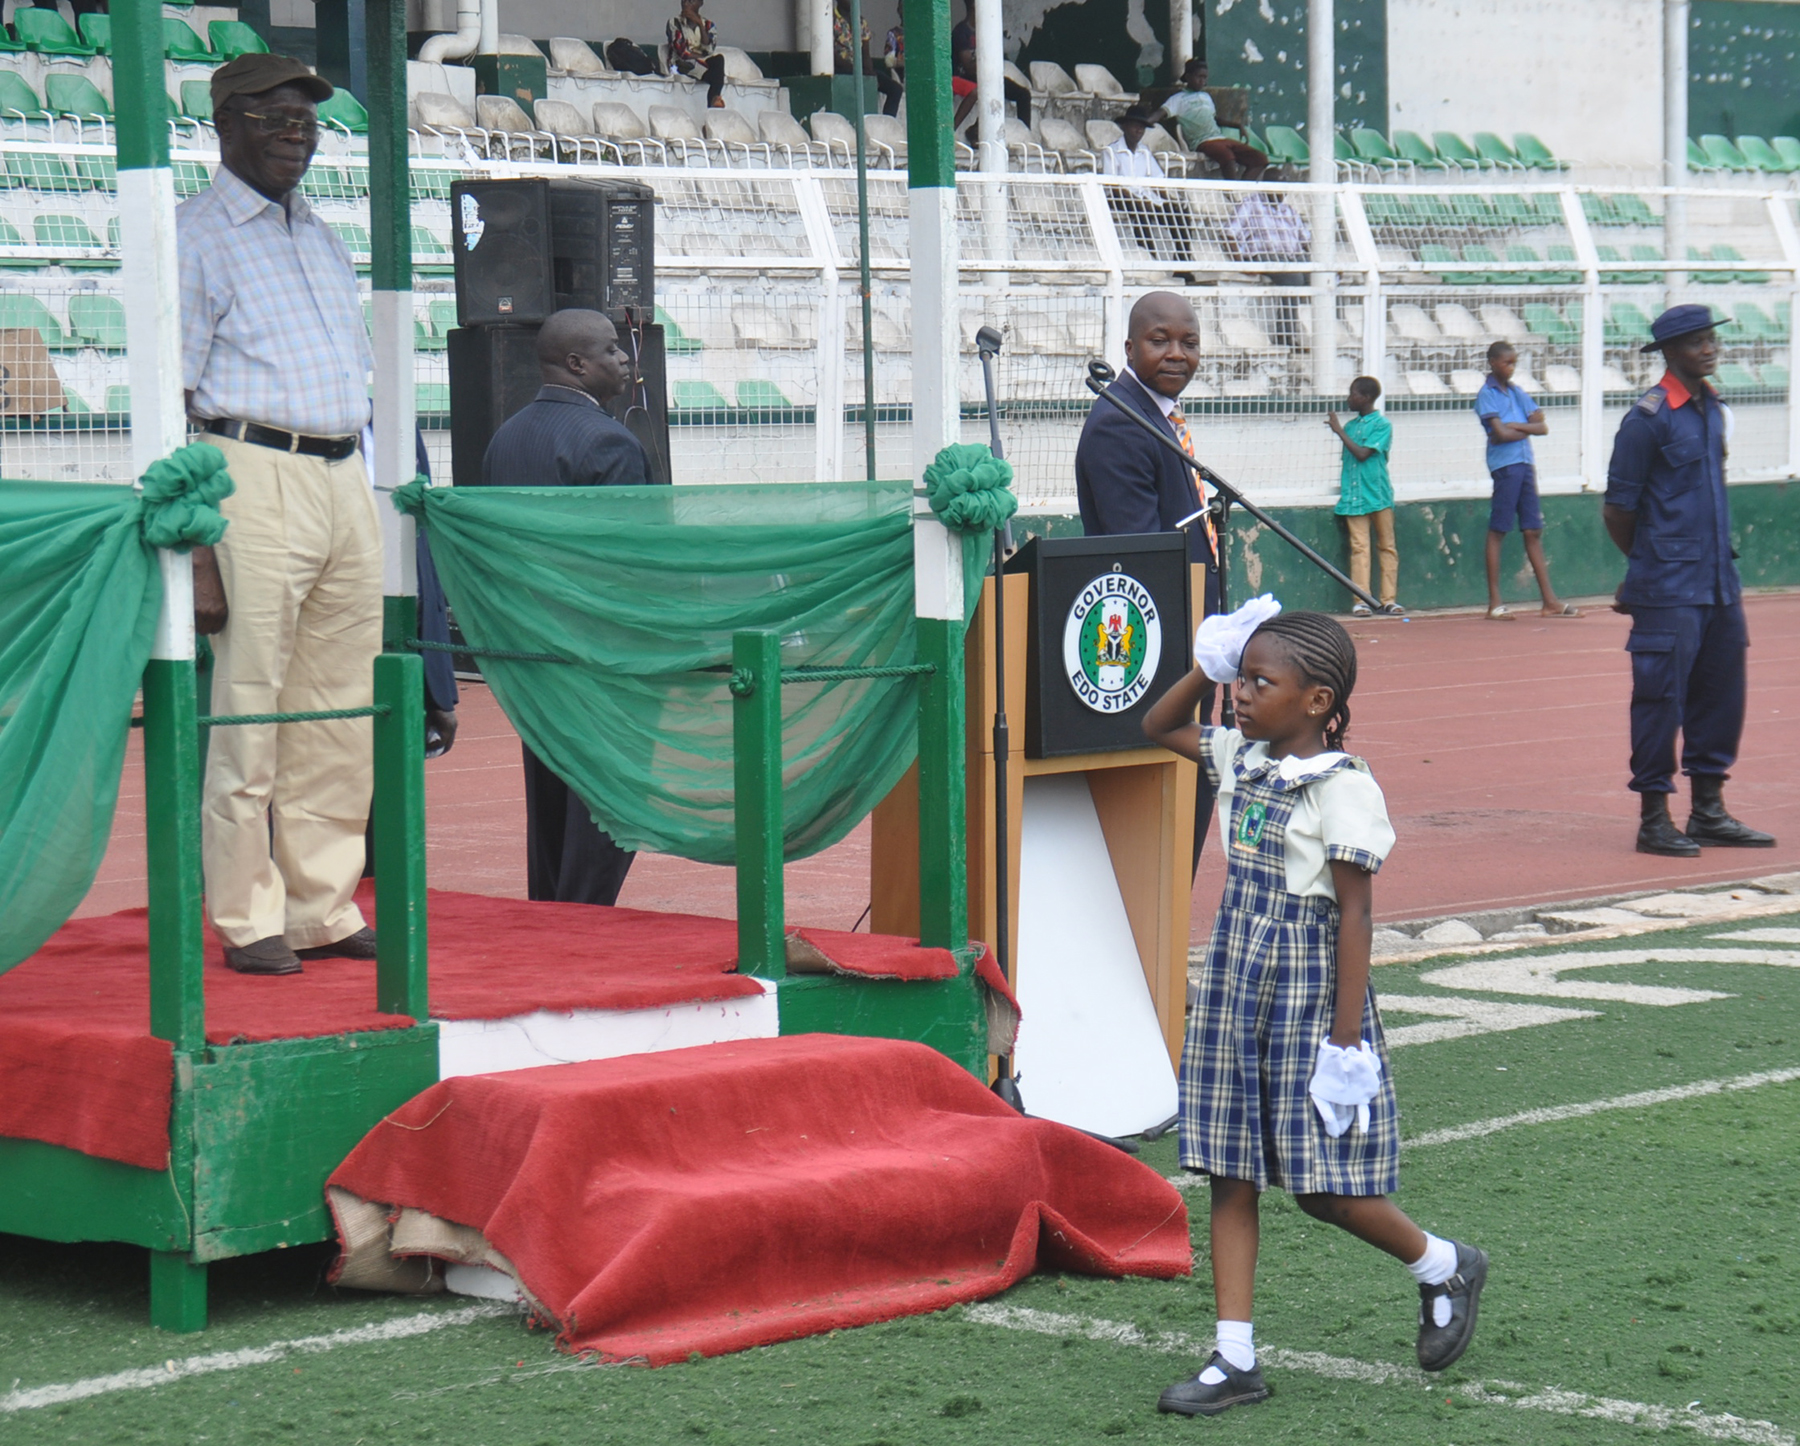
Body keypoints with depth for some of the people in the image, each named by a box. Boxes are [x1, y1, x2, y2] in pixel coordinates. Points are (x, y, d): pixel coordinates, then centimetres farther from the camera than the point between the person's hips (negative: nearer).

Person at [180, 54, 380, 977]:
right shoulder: (196, 236, -1)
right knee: (248, 711, -5)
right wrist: (195, 552, -14)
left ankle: (321, 909, 15)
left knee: (341, 714, 7)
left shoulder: (322, 240, 21)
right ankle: (248, 920, 2)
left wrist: (365, 498, 17)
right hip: (253, 476, -7)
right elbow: (172, 405, -7)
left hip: (346, 480, 7)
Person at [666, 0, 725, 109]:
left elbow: (709, 50, -7)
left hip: (703, 62, 4)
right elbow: (681, 52, -8)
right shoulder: (675, 23, 3)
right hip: (683, 63, -4)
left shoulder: (707, 24, 12)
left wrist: (699, 24, -11)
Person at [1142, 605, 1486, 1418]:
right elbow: (1158, 726, 23)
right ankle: (1235, 1360, 9)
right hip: (1236, 993, 7)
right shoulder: (1242, 761, 6)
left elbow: (1353, 916, -16)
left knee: (1324, 1187, -1)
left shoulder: (1342, 789, -15)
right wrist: (1207, 667, 6)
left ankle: (1444, 1268, 26)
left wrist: (1345, 1038, -18)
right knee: (1230, 1176, 5)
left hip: (1311, 997, -7)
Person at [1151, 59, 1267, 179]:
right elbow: (1161, 113, -10)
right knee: (1228, 158, -39)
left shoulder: (1206, 96, 25)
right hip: (1203, 142, -8)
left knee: (1260, 159, -6)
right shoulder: (1179, 98, 4)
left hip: (1221, 138, 8)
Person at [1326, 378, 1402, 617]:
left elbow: (1362, 453, -14)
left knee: (1387, 547, 2)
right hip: (1354, 496, 4)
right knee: (1359, 548, -2)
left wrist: (1339, 431, -9)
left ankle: (1389, 600, 5)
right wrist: (1342, 490, 13)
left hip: (1379, 496, -4)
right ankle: (1361, 601, -4)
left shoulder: (1382, 425, -3)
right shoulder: (1350, 425, 12)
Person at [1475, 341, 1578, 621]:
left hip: (1526, 464, 7)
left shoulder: (1518, 392, 16)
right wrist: (1528, 428, 0)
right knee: (1497, 531, -4)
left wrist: (1516, 426, -8)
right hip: (1504, 465, -7)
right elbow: (1500, 434, -15)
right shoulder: (1487, 395, -3)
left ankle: (1549, 600, 6)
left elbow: (1542, 427, 8)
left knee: (1533, 531, 6)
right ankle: (1494, 603, -2)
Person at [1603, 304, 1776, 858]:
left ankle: (1708, 812, 20)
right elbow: (1618, 510, -7)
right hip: (1668, 593, -7)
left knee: (1720, 696, 10)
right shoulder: (1648, 418, -11)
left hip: (1719, 584, 7)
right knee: (1662, 699, -4)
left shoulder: (1712, 410, 13)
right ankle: (1654, 821, 3)